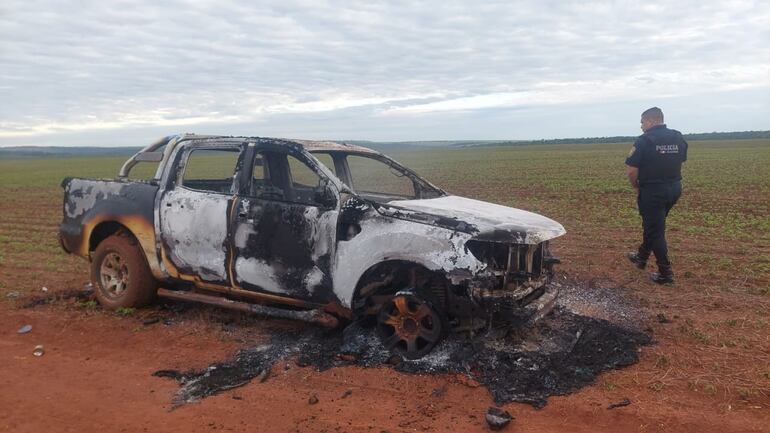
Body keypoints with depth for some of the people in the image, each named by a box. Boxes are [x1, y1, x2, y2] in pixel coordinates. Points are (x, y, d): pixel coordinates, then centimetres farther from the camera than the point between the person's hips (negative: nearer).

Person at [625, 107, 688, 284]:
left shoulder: (644, 140, -14)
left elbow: (632, 171, -15)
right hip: (674, 188, 7)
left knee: (655, 231, 1)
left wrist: (637, 187, 1)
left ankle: (665, 273, 3)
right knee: (653, 223, 23)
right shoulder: (679, 138, 7)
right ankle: (642, 257, 37)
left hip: (653, 191, -7)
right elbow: (681, 161, 11)